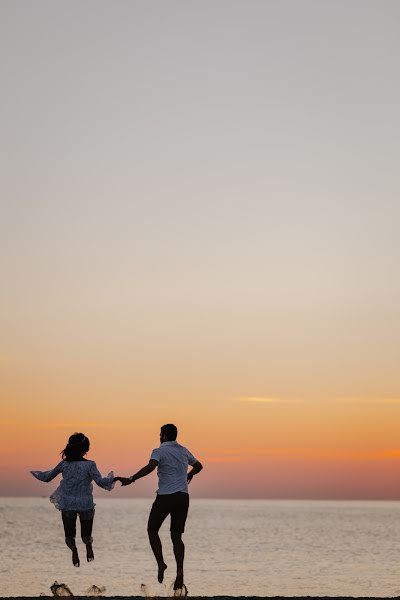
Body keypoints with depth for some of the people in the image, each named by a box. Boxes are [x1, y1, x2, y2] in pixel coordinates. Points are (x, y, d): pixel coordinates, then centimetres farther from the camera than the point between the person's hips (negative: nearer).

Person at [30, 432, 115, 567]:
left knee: (69, 535, 13)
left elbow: (47, 477, 9)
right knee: (86, 534, 19)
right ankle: (88, 544, -11)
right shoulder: (89, 465, -10)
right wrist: (111, 478, 4)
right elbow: (101, 482, -16)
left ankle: (74, 549, -15)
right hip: (86, 505, -1)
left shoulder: (64, 464, -2)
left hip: (68, 505, 1)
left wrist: (35, 473, 28)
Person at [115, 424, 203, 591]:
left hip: (165, 496, -5)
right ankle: (180, 571, -8)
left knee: (152, 529, 12)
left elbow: (150, 467, -25)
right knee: (176, 535, 6)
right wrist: (190, 475, 51)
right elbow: (198, 465, 30)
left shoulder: (160, 451, -5)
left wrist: (130, 480, -28)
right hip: (183, 496, 5)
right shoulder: (184, 451, 14)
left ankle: (160, 563, -3)